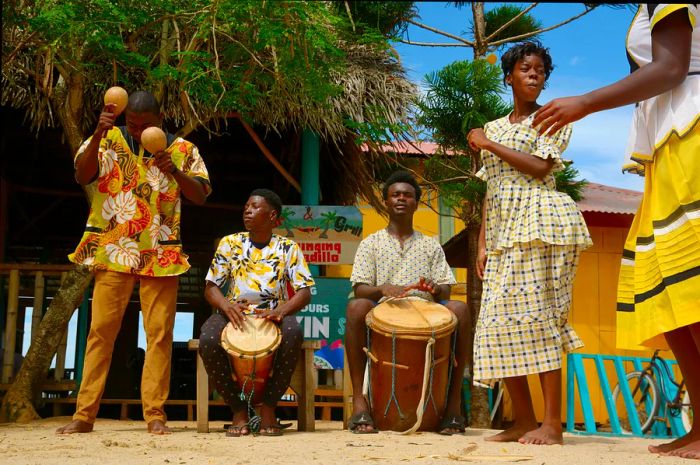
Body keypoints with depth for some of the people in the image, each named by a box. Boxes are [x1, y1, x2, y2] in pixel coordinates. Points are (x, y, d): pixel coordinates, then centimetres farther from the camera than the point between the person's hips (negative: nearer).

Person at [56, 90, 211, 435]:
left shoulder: (182, 150, 8)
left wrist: (175, 172, -14)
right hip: (113, 251, -1)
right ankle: (84, 414, 3)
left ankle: (155, 414, 4)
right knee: (101, 329, -2)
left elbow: (200, 196, 3)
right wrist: (99, 134, -24)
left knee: (159, 332, -2)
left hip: (161, 256, 1)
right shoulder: (108, 140, 6)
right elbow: (82, 175, -9)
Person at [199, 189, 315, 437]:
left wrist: (281, 310, -23)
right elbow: (211, 287, 5)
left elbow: (304, 292, -2)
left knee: (293, 333, -37)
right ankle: (238, 410, -16)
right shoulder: (230, 244, 9)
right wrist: (226, 305, -19)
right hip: (235, 313, 1)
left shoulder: (288, 248, 6)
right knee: (208, 340, -33)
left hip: (274, 313, -1)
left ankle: (269, 407, -20)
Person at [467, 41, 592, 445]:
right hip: (502, 230, 6)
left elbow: (539, 167, -11)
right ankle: (524, 420, 6)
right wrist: (482, 242, 10)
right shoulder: (494, 128, 22)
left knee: (538, 315, -13)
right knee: (501, 320, 0)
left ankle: (553, 423, -11)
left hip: (538, 221, -6)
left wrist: (488, 144, -5)